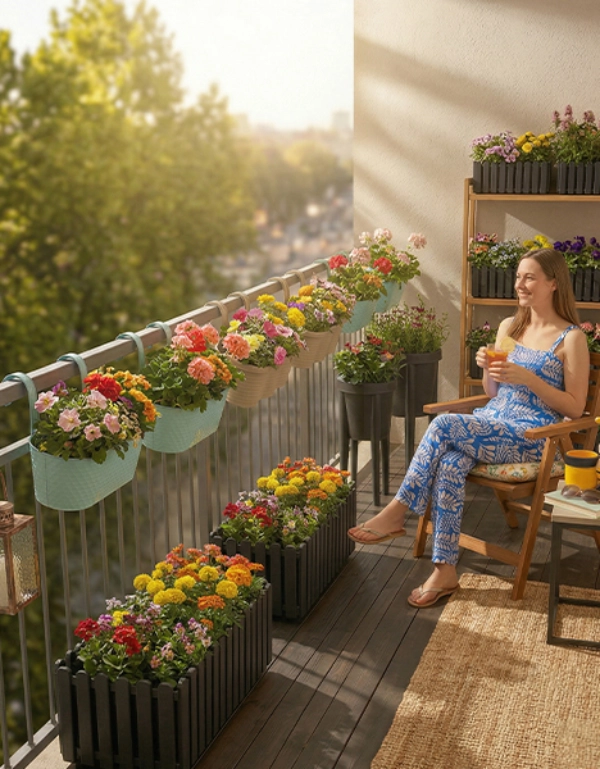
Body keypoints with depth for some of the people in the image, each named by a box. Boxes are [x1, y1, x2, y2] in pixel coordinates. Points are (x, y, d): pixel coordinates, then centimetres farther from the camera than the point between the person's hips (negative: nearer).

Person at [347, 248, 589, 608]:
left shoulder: (571, 338, -4)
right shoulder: (508, 327, 14)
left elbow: (575, 408, -7)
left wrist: (527, 377, -17)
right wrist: (488, 368, -3)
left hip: (531, 437, -5)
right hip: (490, 423, 6)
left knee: (443, 425, -28)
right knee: (450, 464, -28)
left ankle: (396, 514, -17)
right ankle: (445, 571, -23)